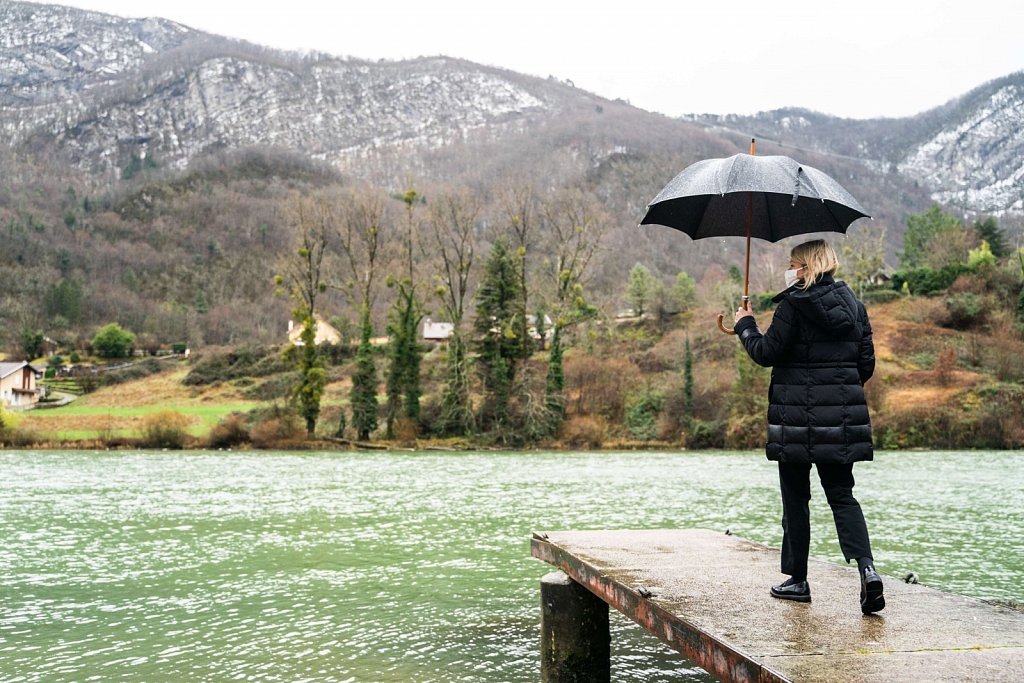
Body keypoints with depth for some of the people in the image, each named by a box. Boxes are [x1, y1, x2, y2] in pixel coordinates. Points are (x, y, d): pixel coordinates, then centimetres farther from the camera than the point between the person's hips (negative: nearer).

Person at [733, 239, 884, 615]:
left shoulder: (794, 304, -9)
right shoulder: (852, 304, 10)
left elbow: (767, 353, -11)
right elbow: (866, 363, 11)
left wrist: (745, 325, 6)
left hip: (797, 416, -5)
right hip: (842, 418, 5)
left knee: (795, 498, 6)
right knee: (842, 495, 8)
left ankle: (797, 579, 14)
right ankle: (867, 567, -13)